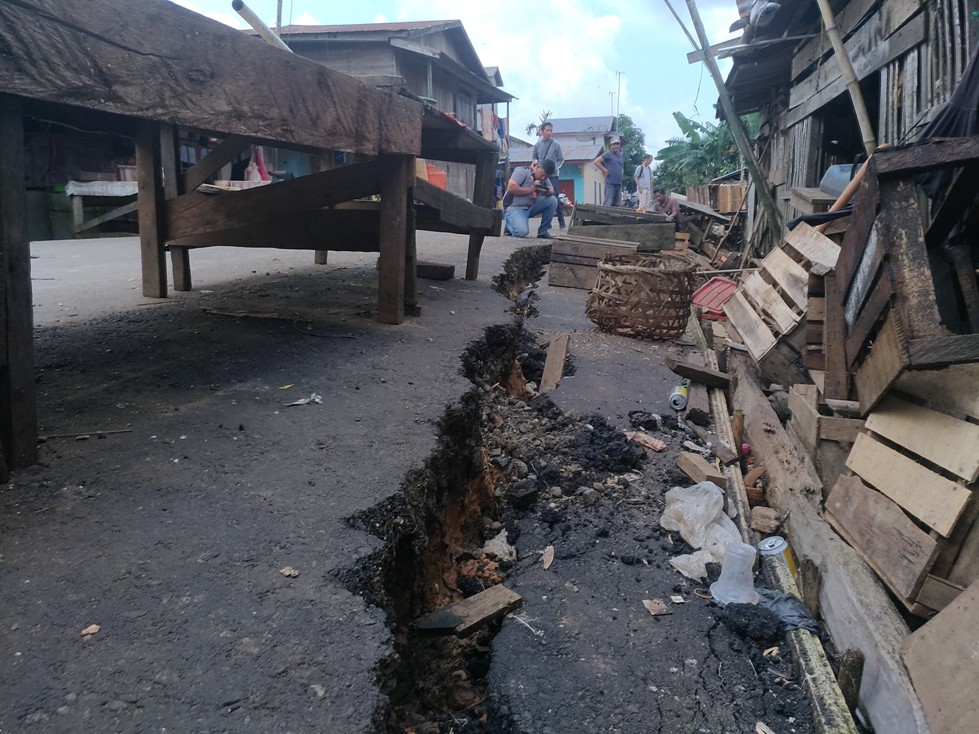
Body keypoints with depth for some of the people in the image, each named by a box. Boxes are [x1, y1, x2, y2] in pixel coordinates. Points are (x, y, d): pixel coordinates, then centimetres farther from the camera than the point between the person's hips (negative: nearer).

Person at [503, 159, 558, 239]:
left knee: (553, 200, -9)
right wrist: (530, 189, -18)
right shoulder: (522, 171, -12)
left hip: (531, 207, 7)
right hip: (515, 208, -7)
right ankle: (510, 225, 6)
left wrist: (548, 191, -15)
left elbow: (552, 190, 9)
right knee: (522, 232, -32)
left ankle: (543, 231, 1)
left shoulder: (544, 177, 9)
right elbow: (510, 188, -22)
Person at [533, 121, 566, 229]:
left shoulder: (556, 144, -1)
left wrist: (555, 168, -13)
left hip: (553, 175, -3)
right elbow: (535, 158, 18)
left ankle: (561, 222, 0)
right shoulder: (538, 145, 6)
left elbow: (561, 160, 1)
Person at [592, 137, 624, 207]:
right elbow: (596, 161, -10)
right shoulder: (608, 154, -2)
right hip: (610, 183, -7)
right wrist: (604, 170, -9)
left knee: (618, 205, 7)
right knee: (608, 204, -12)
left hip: (619, 184, 7)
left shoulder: (621, 155, 16)